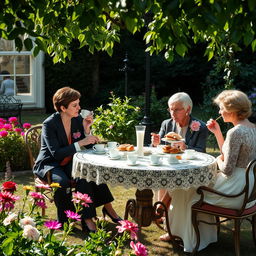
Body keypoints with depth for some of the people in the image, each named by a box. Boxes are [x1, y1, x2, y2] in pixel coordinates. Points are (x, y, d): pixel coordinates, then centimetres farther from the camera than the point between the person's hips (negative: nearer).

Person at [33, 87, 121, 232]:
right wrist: (80, 143, -30)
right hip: (49, 165, -5)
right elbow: (56, 154, -26)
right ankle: (64, 220, -15)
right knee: (63, 182, -34)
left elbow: (89, 147, 3)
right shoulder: (50, 124, -17)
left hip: (69, 164, 5)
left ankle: (88, 218, -20)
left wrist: (87, 129, -13)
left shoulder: (78, 120, 0)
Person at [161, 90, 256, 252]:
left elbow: (227, 169, -22)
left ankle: (192, 242, 29)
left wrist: (218, 161, -1)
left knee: (191, 195, 11)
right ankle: (206, 235, 33)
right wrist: (217, 132, 10)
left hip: (235, 190, -9)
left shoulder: (235, 132, -22)